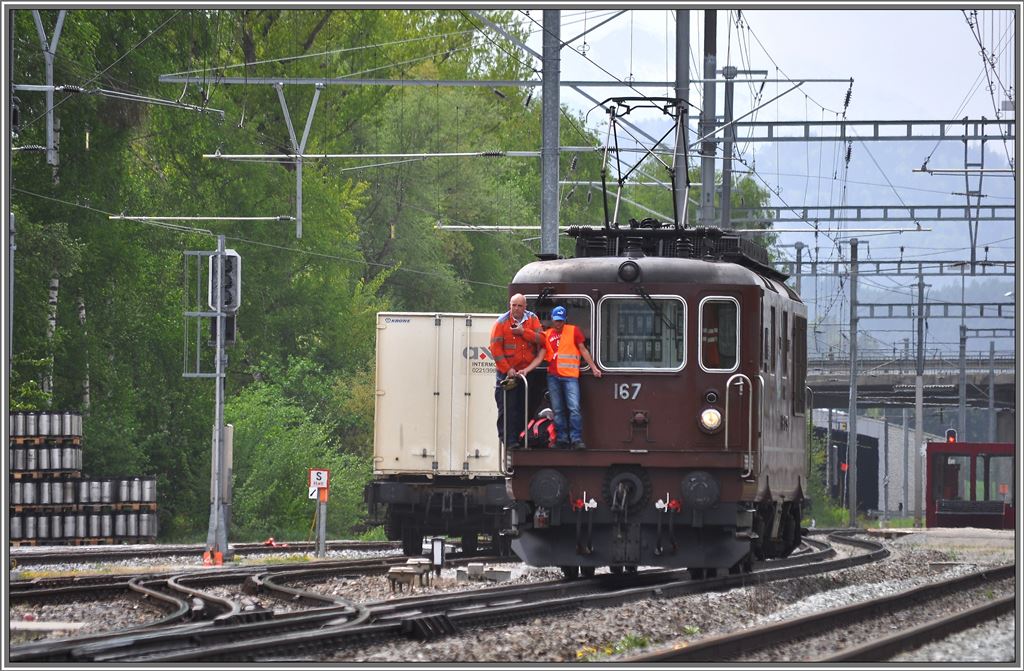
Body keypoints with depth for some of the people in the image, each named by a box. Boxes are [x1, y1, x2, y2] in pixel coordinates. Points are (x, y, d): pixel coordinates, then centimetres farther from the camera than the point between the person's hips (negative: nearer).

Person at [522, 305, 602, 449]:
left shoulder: (573, 331, 5)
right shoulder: (547, 335, 11)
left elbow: (583, 350, 8)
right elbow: (540, 357, 9)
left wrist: (594, 368, 5)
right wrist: (526, 370, -2)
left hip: (570, 376, -3)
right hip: (553, 377, 3)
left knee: (574, 408, -14)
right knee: (557, 410, 5)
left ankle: (576, 439, -14)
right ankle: (562, 438, 10)